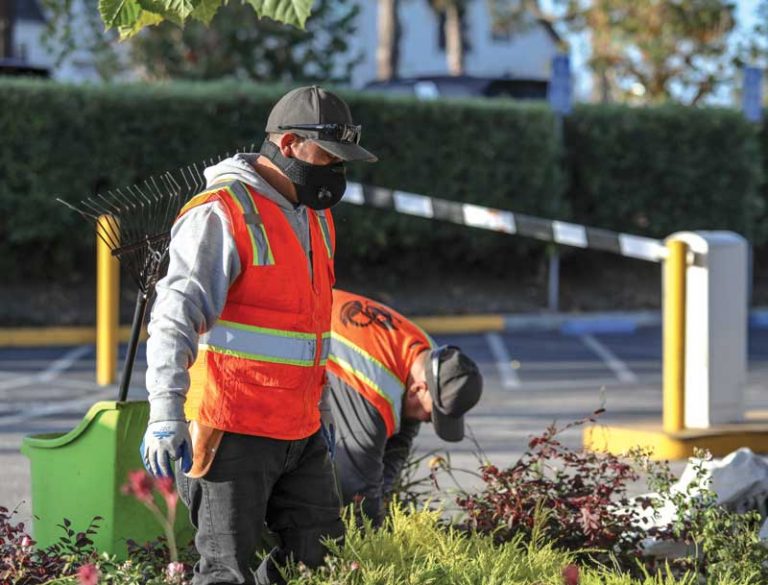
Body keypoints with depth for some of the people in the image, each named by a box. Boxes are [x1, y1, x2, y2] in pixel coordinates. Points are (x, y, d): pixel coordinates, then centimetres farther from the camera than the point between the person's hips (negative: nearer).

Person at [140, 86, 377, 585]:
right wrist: (166, 416, -27)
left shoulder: (315, 217, 16)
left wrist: (318, 411, 28)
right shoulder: (220, 215, -13)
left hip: (300, 433, 9)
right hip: (232, 431, -8)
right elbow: (174, 317, -19)